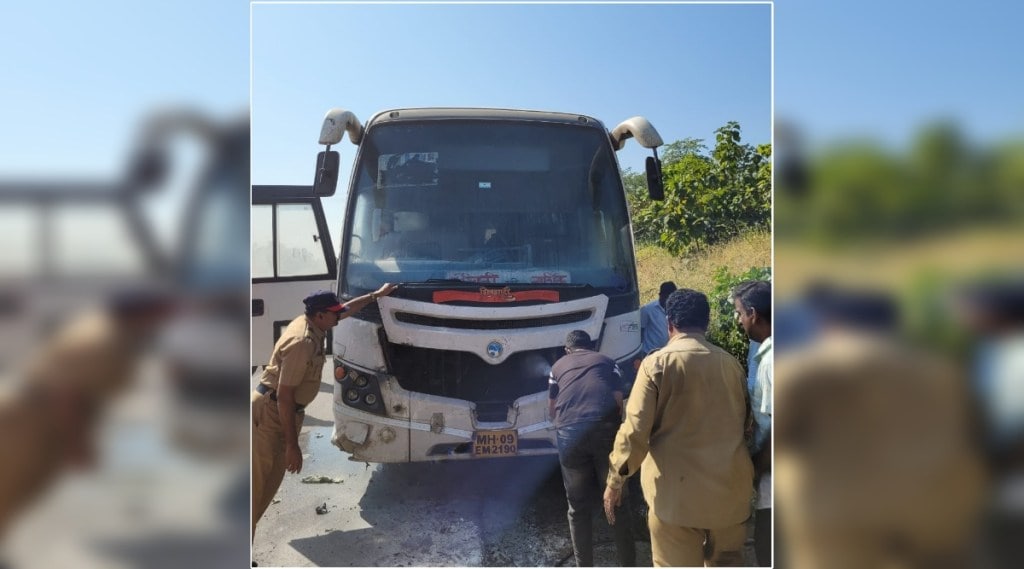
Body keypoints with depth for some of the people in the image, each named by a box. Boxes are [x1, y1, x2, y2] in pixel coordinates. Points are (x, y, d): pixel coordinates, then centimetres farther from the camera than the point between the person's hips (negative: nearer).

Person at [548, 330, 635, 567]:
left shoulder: (559, 366, 24)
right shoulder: (607, 362, 22)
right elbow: (618, 400, 14)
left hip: (570, 433, 0)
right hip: (605, 428, 0)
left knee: (579, 506, 11)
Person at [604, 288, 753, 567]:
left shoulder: (657, 363, -9)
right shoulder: (731, 363, 5)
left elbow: (635, 429, -12)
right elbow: (743, 422, 17)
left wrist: (615, 480, -3)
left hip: (676, 489, -4)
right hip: (729, 486, 5)